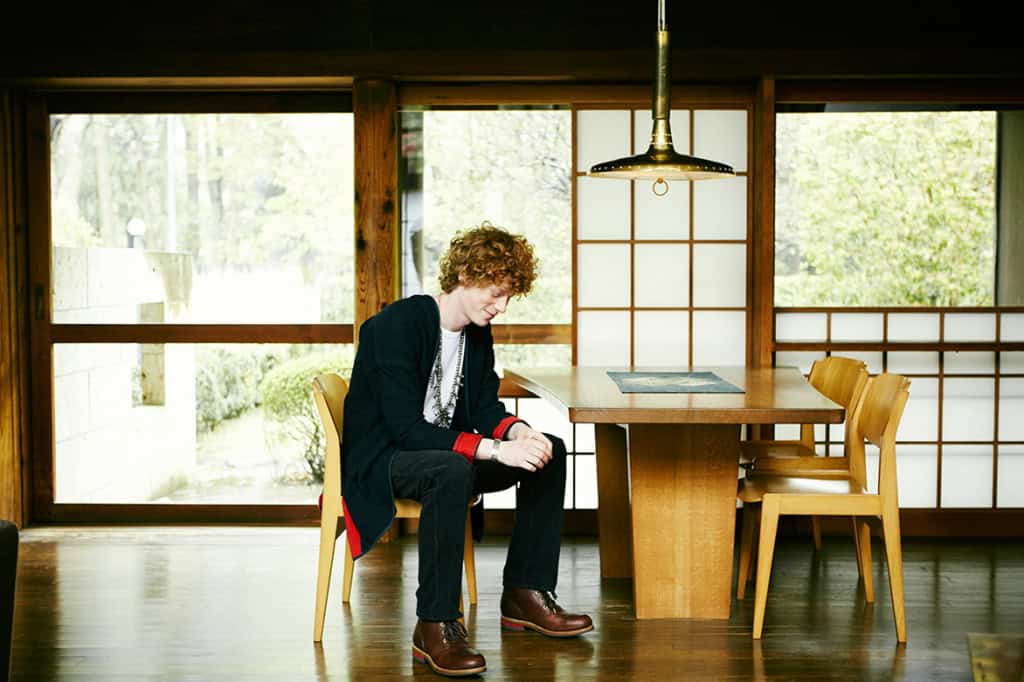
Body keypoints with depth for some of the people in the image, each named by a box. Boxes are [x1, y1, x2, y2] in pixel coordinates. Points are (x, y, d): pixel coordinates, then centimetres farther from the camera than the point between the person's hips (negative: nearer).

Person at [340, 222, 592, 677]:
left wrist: (518, 430, -16)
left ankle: (524, 595, 2)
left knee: (550, 452, -3)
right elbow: (405, 427, -28)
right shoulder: (399, 324, -22)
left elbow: (486, 407, 9)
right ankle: (435, 625, -33)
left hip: (444, 452, 9)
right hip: (379, 460, -9)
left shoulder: (478, 334, 5)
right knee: (452, 471, -40)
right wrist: (494, 449, -34)